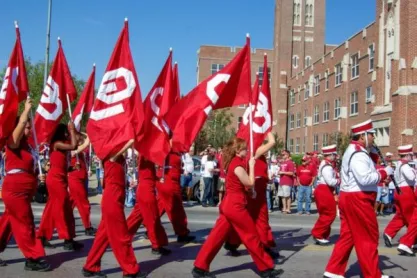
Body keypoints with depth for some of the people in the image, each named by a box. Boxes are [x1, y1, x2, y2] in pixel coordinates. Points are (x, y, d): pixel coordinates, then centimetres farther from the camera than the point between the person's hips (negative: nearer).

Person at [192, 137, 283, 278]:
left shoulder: (232, 162, 13)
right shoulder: (237, 164, -15)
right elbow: (250, 183, -11)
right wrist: (251, 166, -4)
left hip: (229, 203, 9)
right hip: (235, 205, -9)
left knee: (217, 236, 8)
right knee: (251, 236, 2)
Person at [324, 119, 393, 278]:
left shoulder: (355, 151, 17)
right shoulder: (358, 154, -18)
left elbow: (367, 167, 20)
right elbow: (365, 178, -28)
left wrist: (372, 151, 9)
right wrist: (385, 172, -16)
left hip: (350, 198, 11)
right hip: (357, 200, -11)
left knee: (348, 236, 13)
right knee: (368, 238, 0)